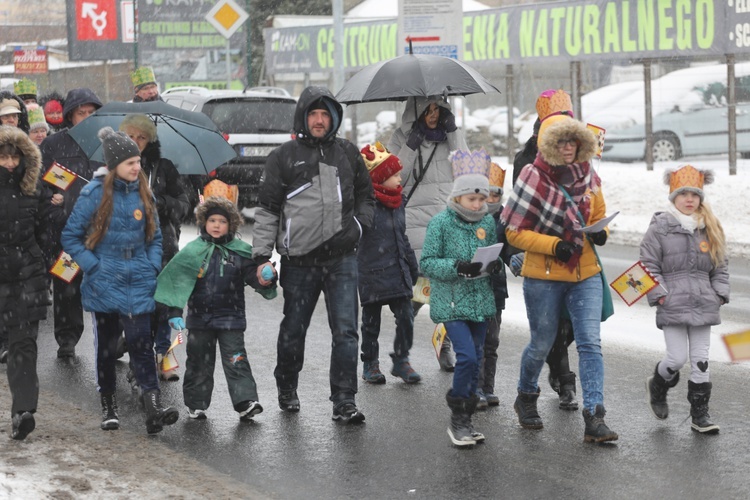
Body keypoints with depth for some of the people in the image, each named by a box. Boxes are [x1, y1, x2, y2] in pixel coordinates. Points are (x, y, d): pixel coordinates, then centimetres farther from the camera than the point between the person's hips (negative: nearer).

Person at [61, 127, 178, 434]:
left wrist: (152, 267, 2)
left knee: (141, 342, -9)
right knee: (106, 345, 8)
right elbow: (70, 236, -2)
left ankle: (153, 409, -16)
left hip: (138, 282, 2)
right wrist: (93, 267, -10)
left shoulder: (143, 193, 5)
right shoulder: (94, 193, -7)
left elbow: (155, 236, 16)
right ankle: (108, 406, 22)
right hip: (104, 283, -2)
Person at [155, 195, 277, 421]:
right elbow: (177, 280, -1)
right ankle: (196, 404, 20)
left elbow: (253, 276, 4)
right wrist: (175, 311, -8)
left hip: (231, 317, -1)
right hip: (200, 317, 1)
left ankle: (246, 402, -9)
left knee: (236, 360, -5)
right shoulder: (193, 251, -1)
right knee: (199, 362, 10)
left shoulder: (240, 252, 1)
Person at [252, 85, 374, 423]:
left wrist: (358, 226, 6)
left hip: (342, 259, 1)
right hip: (299, 260, -1)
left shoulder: (348, 154, 11)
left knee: (346, 331, -7)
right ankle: (287, 389, 32)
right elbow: (267, 210, 4)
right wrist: (262, 256, -2)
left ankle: (344, 401, -3)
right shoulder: (284, 157, 4)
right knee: (293, 330, 11)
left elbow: (366, 196, 24)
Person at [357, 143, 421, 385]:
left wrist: (412, 265, 24)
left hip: (398, 270, 6)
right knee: (371, 319, 6)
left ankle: (401, 360, 13)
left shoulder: (398, 202, 12)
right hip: (373, 272, -6)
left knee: (406, 316, 0)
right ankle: (370, 364, 18)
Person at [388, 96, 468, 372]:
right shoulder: (402, 137, 6)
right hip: (416, 221, -2)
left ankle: (445, 347, 10)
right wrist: (411, 146, -11)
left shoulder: (452, 134, 12)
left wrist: (453, 133, -5)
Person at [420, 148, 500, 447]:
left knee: (476, 359, 9)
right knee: (467, 357, -16)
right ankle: (458, 419, -1)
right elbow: (426, 263, -9)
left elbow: (495, 253, 17)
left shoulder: (488, 222, 6)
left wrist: (494, 264, -7)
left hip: (481, 302, 6)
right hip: (451, 303, -5)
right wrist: (456, 267, -23)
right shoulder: (441, 223, -8)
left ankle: (464, 419, 21)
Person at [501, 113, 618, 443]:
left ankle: (594, 419, -10)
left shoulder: (588, 178, 5)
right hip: (543, 276, -3)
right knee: (542, 344, 10)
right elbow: (515, 232, -10)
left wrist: (600, 233, -4)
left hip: (585, 274, 4)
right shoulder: (534, 178, -10)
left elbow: (598, 218, 19)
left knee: (591, 343, -8)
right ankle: (526, 398, 39)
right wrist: (553, 245, -21)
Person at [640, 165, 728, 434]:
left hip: (703, 305, 4)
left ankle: (700, 414, 11)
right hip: (672, 305, -4)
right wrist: (659, 295, -9)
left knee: (700, 360, 4)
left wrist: (720, 294, 5)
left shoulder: (710, 229, 11)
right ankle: (658, 385, 27)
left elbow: (720, 266, 17)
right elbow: (649, 265, -2)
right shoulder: (660, 227, -2)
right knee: (677, 357, -6)